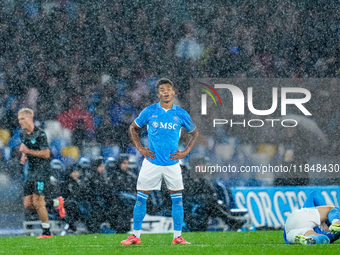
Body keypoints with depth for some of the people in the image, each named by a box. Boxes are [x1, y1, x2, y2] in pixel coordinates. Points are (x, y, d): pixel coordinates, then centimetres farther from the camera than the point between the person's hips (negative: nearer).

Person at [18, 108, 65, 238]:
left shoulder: (40, 134, -14)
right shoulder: (23, 133, 10)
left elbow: (46, 154, -16)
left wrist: (28, 151, -20)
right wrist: (24, 156, 8)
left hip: (42, 170, -8)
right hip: (31, 172, 8)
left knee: (37, 202, -12)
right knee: (28, 204, 3)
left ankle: (46, 232, -1)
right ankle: (57, 203, 22)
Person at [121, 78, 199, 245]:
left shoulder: (181, 114, 0)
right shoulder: (149, 112, -2)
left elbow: (194, 133, 14)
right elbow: (132, 128, 11)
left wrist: (186, 151, 2)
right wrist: (139, 148, 0)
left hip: (172, 162, 1)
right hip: (151, 161, -1)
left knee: (177, 199, 0)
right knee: (141, 198, 0)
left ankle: (177, 236, 9)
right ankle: (135, 236, 8)